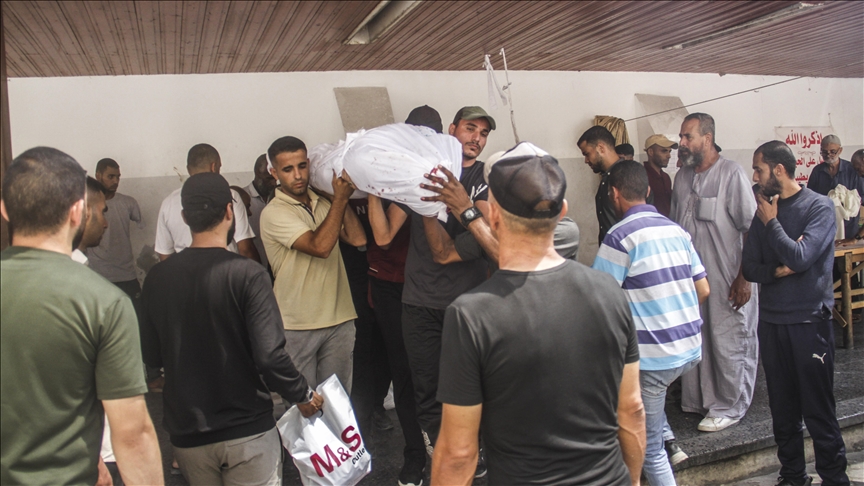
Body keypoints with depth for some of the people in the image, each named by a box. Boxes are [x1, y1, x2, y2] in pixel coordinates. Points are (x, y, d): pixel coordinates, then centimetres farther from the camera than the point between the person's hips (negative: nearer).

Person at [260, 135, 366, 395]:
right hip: (297, 326, -5)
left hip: (340, 319, 5)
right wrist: (340, 198, -18)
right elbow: (320, 246, -23)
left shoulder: (324, 202, 8)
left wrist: (340, 197, -4)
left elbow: (358, 238, -3)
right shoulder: (274, 213, -11)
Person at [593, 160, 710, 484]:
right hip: (691, 348, 7)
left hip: (655, 355, -7)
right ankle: (668, 441, 25)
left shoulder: (621, 236, -14)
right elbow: (703, 290, 11)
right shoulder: (676, 230, 6)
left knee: (650, 450, 9)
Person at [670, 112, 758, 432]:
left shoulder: (731, 174, -10)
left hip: (726, 280, -6)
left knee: (728, 343, 4)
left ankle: (728, 407, 19)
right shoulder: (682, 177, 9)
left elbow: (751, 229, -12)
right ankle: (697, 400, 28)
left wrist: (744, 279, -15)